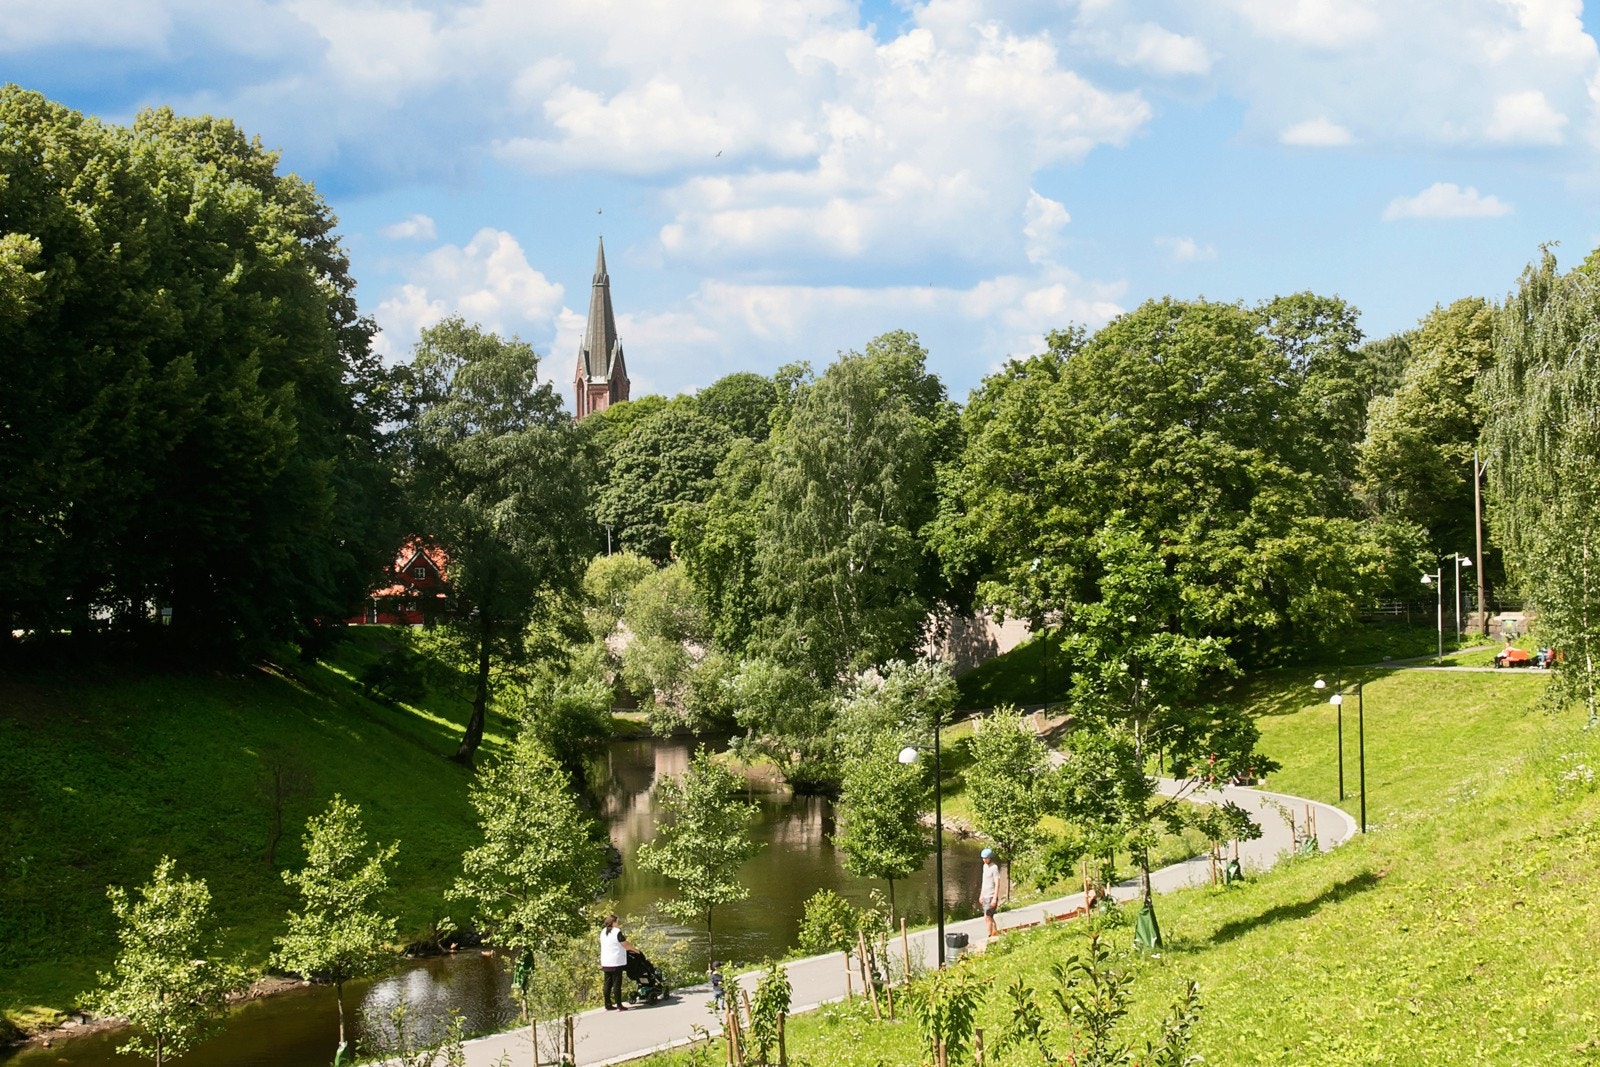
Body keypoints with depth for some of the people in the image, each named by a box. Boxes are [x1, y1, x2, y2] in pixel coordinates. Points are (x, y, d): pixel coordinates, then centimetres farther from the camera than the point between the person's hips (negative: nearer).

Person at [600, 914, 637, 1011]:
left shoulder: (603, 932, 9)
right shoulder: (617, 932, -14)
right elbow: (626, 945, -9)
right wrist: (635, 949, 7)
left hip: (605, 962, 7)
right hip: (616, 962, -7)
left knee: (608, 984, 11)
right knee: (617, 984, -3)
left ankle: (608, 1005, 14)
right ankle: (619, 1005, -2)